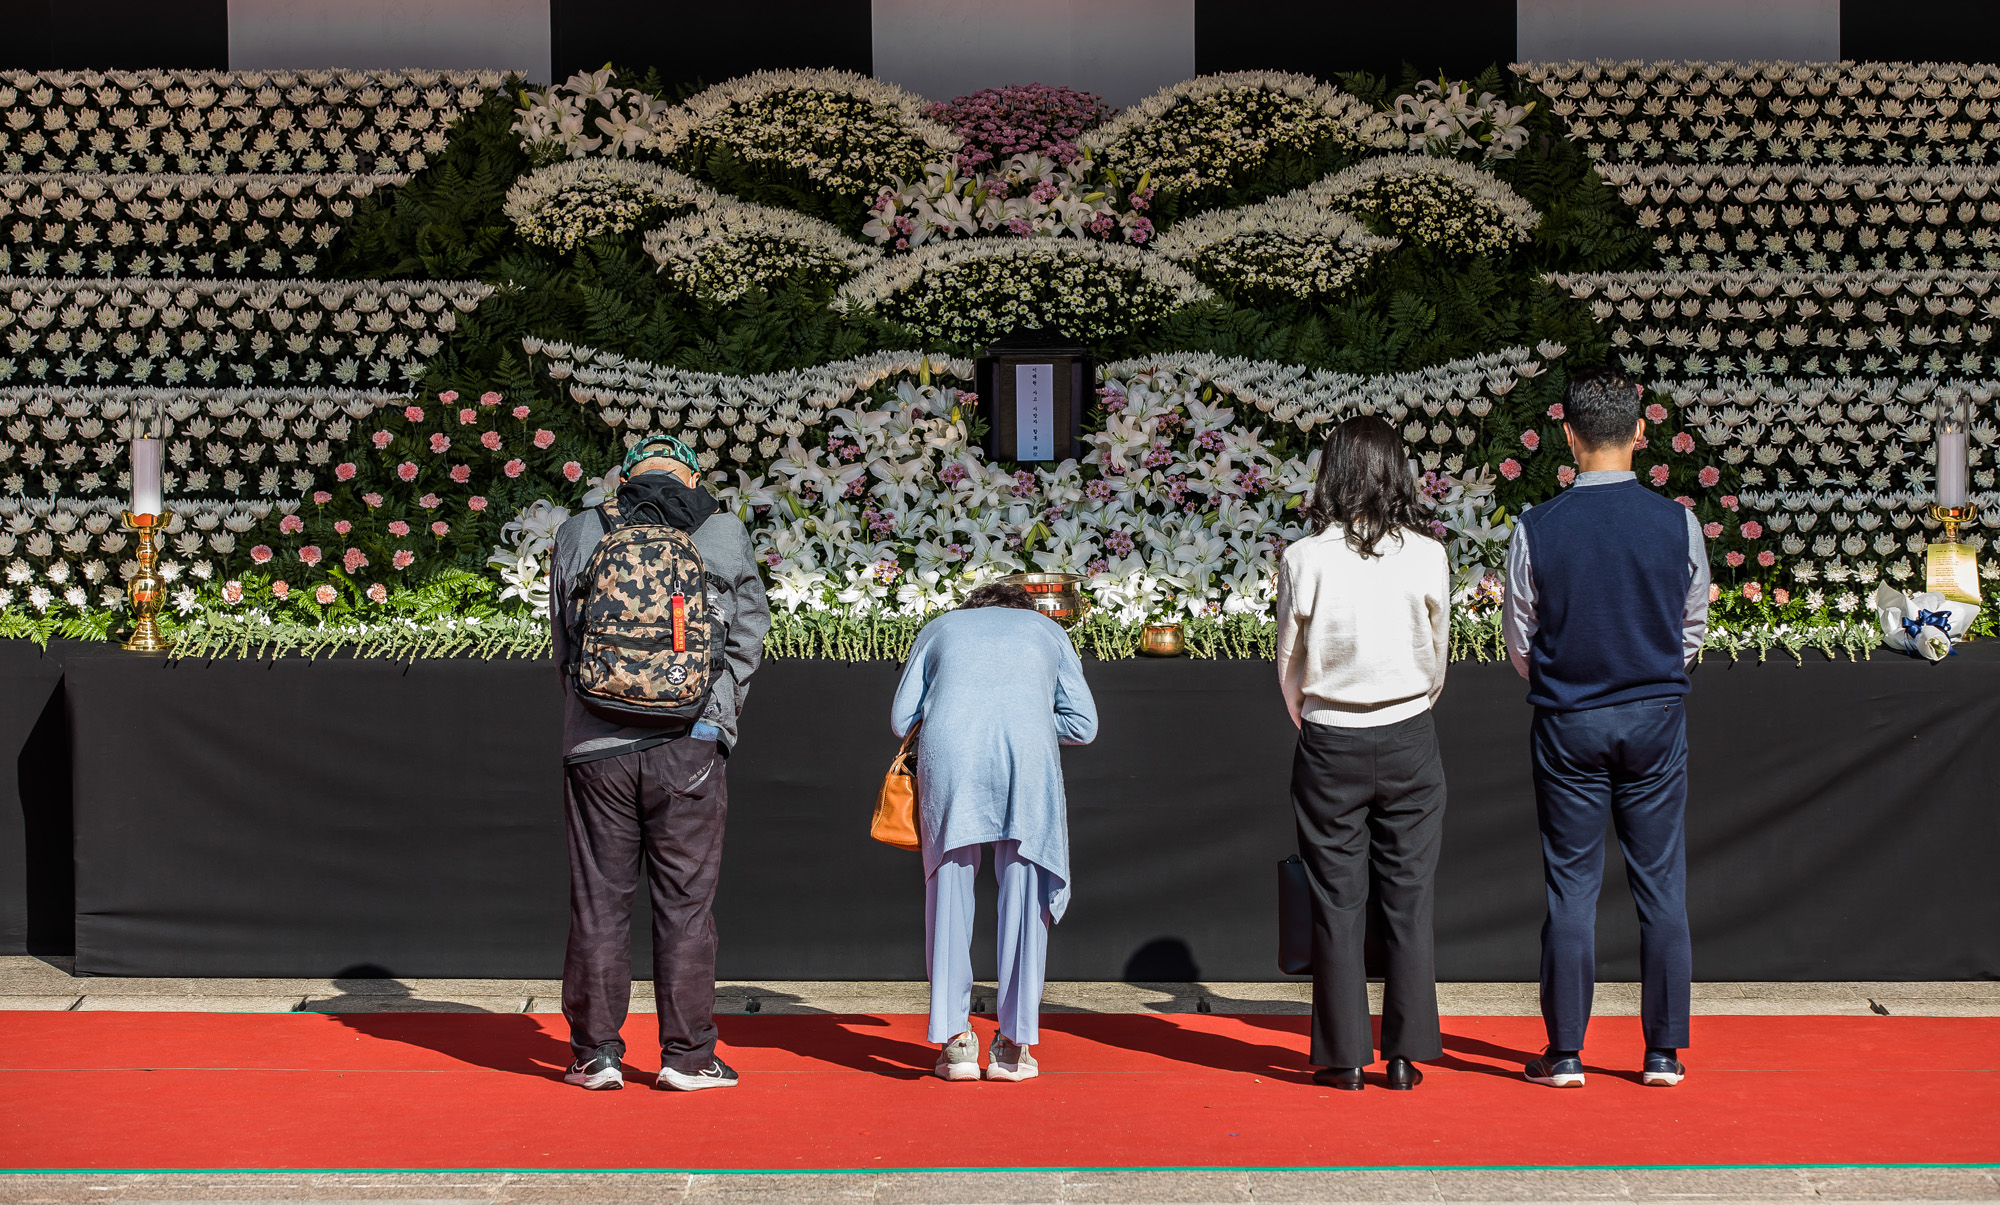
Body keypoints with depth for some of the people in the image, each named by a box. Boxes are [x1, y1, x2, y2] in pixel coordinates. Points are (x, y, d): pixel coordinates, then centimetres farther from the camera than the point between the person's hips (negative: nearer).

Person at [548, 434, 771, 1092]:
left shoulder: (578, 537, 7)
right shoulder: (724, 537, 4)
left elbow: (563, 648, 12)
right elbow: (746, 643, 7)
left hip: (595, 746, 1)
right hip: (688, 746, -1)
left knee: (599, 901, 8)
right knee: (686, 901, 5)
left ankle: (595, 1052, 12)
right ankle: (687, 1055, 7)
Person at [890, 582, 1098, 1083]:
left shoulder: (939, 628, 33)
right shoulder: (1047, 629, 33)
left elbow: (901, 720, 21)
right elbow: (1082, 724, 21)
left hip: (948, 745, 1)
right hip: (1028, 746, 0)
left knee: (949, 883, 9)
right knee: (1024, 888, 6)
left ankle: (954, 1039, 4)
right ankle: (1013, 1045, 3)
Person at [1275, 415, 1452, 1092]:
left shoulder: (1306, 559, -9)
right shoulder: (1427, 556, -6)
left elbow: (1289, 666, 2)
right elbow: (1438, 659, 5)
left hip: (1329, 744, -1)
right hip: (1410, 741, 1)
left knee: (1336, 903, 6)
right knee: (1409, 902, 7)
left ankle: (1344, 1058, 9)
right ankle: (1405, 1056, 10)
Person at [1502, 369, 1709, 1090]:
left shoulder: (1536, 530, -9)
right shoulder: (1678, 523, -6)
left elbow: (1519, 645, 0)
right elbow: (1693, 631, 5)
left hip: (1567, 726, -1)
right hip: (1657, 720, 1)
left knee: (1571, 887, 4)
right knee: (1661, 885, 7)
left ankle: (1565, 1053, 8)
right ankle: (1664, 1053, 12)